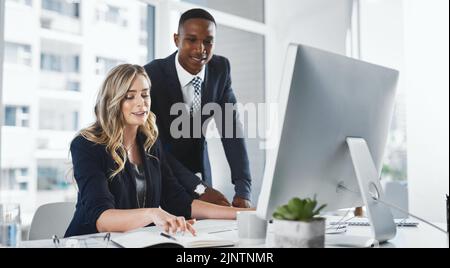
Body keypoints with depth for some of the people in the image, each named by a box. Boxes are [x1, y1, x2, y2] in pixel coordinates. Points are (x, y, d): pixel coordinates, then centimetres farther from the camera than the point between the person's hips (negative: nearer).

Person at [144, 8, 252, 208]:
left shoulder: (220, 68, -11)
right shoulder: (150, 76, -25)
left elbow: (231, 128, -14)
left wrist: (243, 190, -24)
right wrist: (198, 188, -36)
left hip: (199, 170, 4)